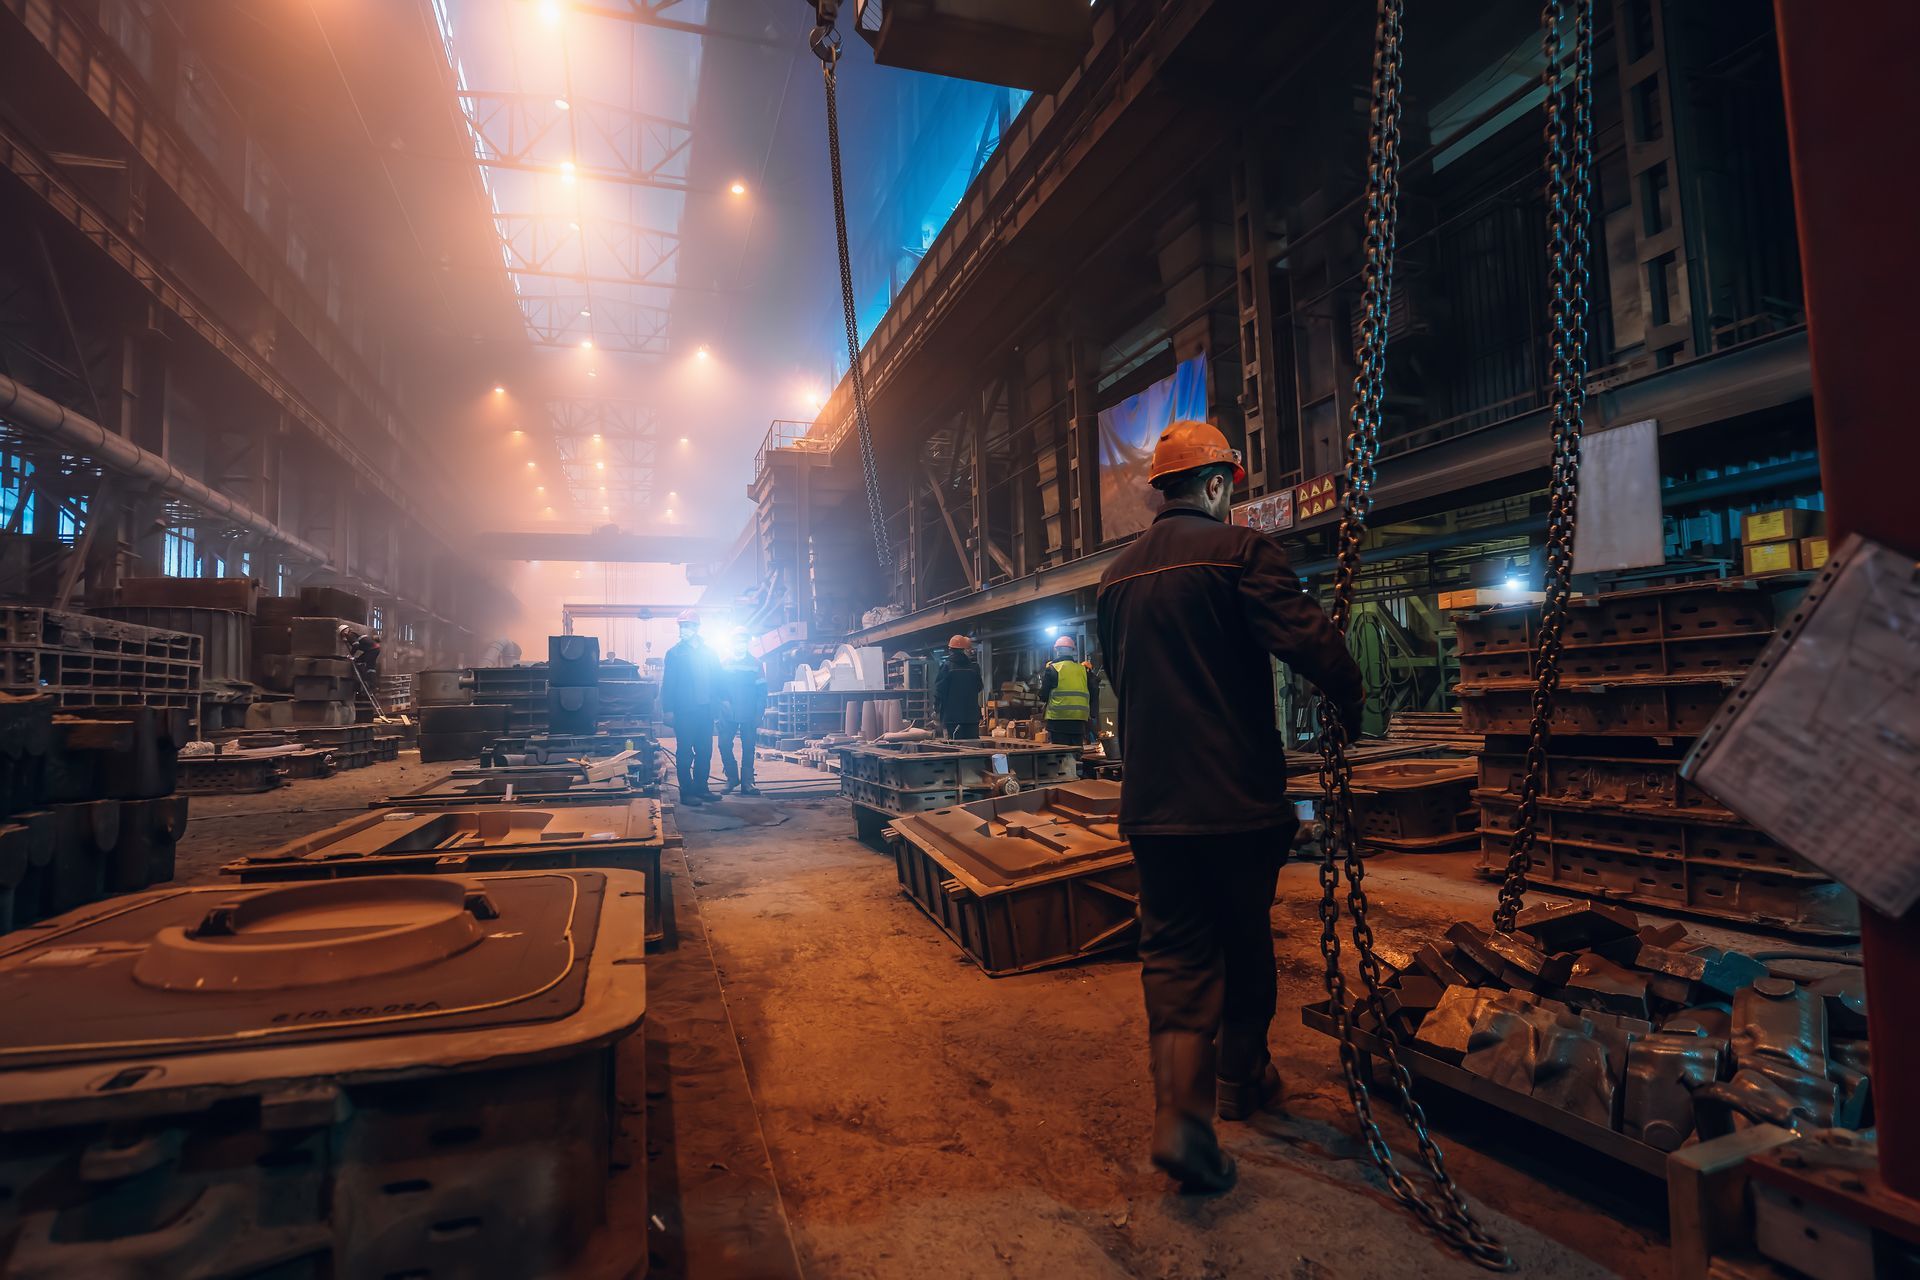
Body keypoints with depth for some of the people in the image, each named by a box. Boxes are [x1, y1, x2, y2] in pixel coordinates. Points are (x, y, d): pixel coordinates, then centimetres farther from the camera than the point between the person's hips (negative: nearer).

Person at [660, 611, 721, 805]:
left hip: (705, 709, 4)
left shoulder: (709, 652, 10)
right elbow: (667, 683, -3)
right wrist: (668, 709, -9)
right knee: (685, 752, -2)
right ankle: (686, 792, 2)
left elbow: (717, 678, 11)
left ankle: (701, 787, 18)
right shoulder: (674, 653, 0)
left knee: (705, 751, 8)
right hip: (683, 711, -4)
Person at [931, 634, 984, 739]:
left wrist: (936, 709, 3)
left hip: (952, 716, -3)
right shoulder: (974, 667, 2)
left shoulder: (946, 667, -7)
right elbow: (979, 688, 14)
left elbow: (939, 690, -7)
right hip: (972, 716, 3)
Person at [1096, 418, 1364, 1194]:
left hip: (1151, 801, 4)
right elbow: (1307, 640, -21)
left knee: (1173, 953, 8)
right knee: (1246, 943, 17)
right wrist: (1351, 702, -2)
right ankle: (1242, 1078, 35)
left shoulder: (1117, 576, 10)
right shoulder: (1239, 550, -10)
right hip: (1238, 795, -4)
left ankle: (1181, 1116, -1)